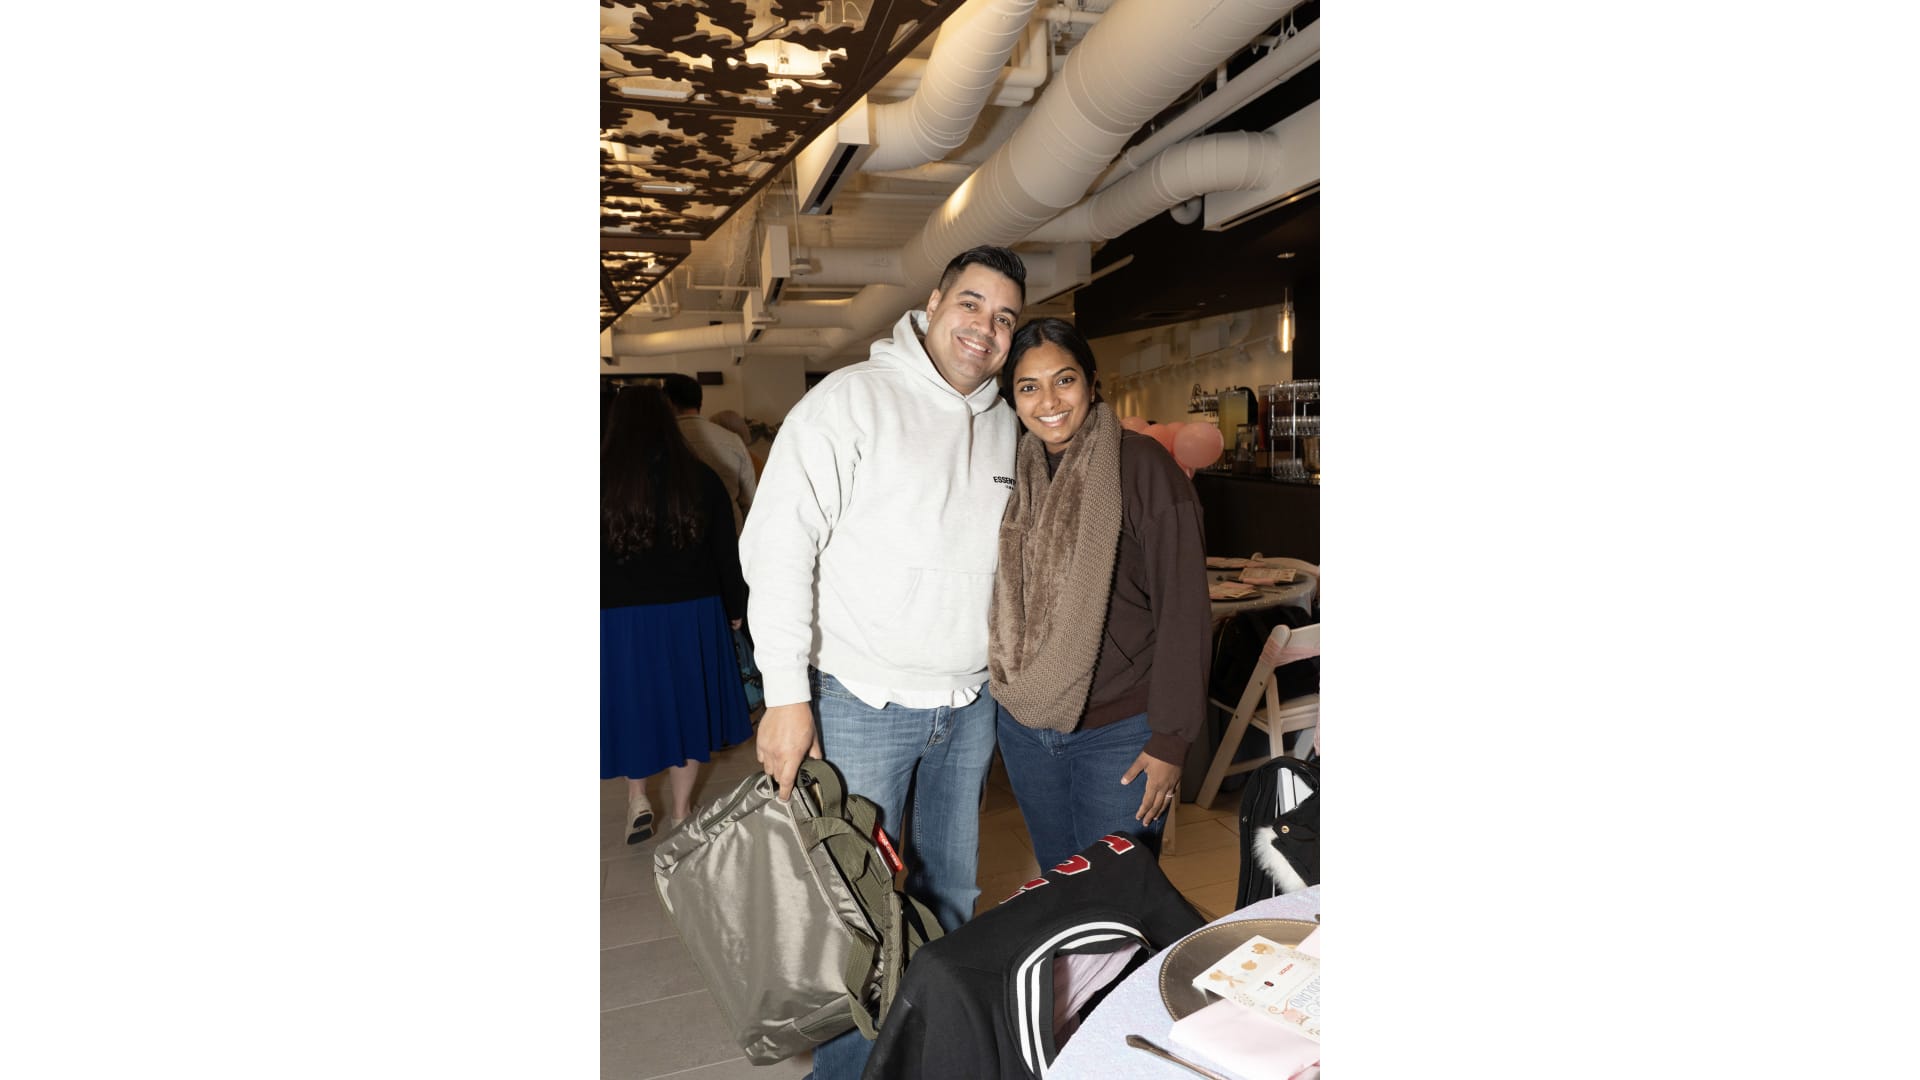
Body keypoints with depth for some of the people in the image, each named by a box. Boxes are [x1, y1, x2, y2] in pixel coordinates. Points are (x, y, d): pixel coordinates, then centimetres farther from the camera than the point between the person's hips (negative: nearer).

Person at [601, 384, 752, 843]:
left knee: (633, 703, 18)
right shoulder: (700, 478, -4)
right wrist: (735, 610, 14)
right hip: (693, 614, 2)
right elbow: (727, 554, 2)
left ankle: (637, 797, 19)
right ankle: (681, 810, 22)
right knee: (685, 704, 14)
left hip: (622, 619, -2)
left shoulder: (603, 481, -10)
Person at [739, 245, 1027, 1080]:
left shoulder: (1005, 427, 7)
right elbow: (779, 543, -16)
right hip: (862, 705, -6)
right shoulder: (852, 399, -12)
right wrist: (786, 693, -19)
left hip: (970, 705, 6)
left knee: (951, 893, 20)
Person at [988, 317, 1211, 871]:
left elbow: (1183, 610, -14)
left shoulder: (1142, 466, -13)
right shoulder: (1016, 475, 4)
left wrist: (1170, 740, -15)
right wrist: (1006, 699, 10)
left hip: (1119, 733, -5)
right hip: (1024, 727, 5)